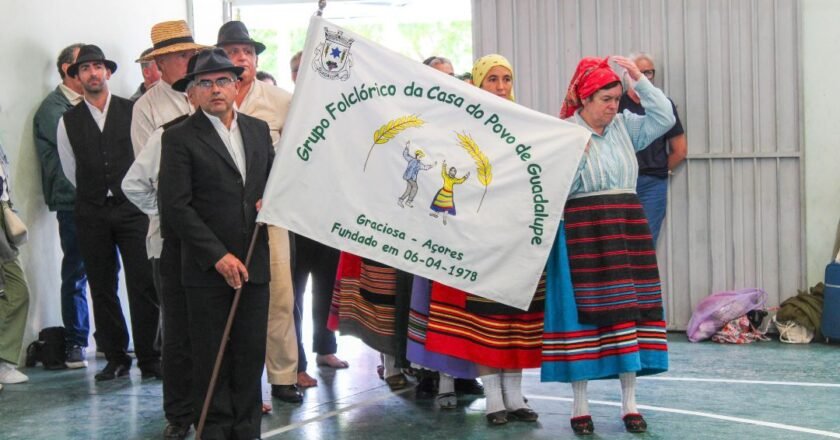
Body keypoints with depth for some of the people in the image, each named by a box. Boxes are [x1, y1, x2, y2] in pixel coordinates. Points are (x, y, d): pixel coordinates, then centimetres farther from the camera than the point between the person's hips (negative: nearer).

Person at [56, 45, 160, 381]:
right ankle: (116, 359, 15)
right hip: (91, 212, 2)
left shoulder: (133, 111, 1)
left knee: (143, 284, -6)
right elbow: (71, 171, 16)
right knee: (102, 288, 6)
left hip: (131, 208, -2)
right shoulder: (68, 121, 6)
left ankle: (148, 359, 3)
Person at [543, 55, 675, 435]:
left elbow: (664, 117, 4)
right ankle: (580, 405, 5)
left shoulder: (624, 126, 11)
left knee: (629, 310, 3)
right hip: (583, 232, -5)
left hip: (627, 227, 5)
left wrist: (639, 78, 1)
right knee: (584, 312, -3)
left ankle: (629, 402, 11)